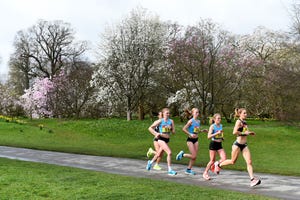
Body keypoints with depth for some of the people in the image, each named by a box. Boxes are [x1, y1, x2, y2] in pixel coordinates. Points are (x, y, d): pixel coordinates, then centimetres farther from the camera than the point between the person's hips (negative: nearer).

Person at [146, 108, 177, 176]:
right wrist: (156, 133, -12)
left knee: (159, 154, 21)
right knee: (169, 153, -20)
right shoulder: (160, 121, -8)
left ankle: (150, 162, 49)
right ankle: (169, 170, -13)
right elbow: (150, 128, -3)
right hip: (161, 139, -5)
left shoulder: (171, 121, 2)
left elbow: (173, 132, 1)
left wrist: (170, 129, -17)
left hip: (167, 139, 6)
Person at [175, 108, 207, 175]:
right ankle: (182, 154, 14)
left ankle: (188, 169, 16)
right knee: (193, 156, -9)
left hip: (196, 140, 7)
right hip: (190, 140, -7)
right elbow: (184, 129, -15)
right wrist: (190, 134, -23)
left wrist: (202, 131, 5)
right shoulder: (191, 121, -13)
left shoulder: (198, 121, 8)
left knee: (194, 157, 5)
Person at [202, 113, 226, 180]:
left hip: (219, 144, 6)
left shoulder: (221, 126, 9)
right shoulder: (212, 126, -10)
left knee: (224, 158, -8)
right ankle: (205, 173, 17)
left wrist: (222, 137, 10)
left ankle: (216, 165, 21)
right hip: (213, 144, -6)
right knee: (212, 160, -1)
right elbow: (209, 136, -20)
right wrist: (217, 133, -26)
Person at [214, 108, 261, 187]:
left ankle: (252, 179, -9)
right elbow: (235, 132, -25)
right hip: (238, 144, -7)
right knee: (233, 161, 7)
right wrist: (244, 133, -19)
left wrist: (250, 133, 11)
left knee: (249, 162, -5)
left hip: (244, 145, 7)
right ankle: (218, 165, 29)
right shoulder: (238, 121, -12)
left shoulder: (245, 122, 12)